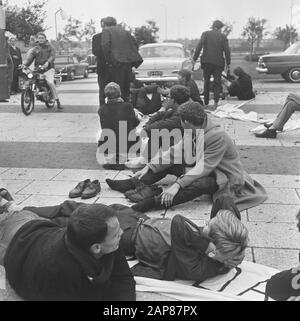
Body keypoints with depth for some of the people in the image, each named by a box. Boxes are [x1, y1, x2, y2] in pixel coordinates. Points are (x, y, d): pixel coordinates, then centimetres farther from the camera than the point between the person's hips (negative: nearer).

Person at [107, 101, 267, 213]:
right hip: (205, 170, 9)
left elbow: (204, 167, -33)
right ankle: (132, 183, -4)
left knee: (198, 183, -40)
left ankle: (154, 202, -48)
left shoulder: (217, 136, -27)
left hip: (224, 177, -8)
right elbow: (176, 152, 0)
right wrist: (150, 167, -7)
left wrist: (178, 184, -40)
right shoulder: (192, 132, -1)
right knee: (168, 164, 0)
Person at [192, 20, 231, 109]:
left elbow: (199, 46, -8)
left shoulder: (205, 34, 3)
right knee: (217, 82, 7)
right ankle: (216, 102, -8)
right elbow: (227, 50, -1)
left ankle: (206, 103, 18)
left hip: (206, 62, 1)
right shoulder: (223, 36, 3)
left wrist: (195, 58, -8)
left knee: (206, 82, 15)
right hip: (218, 63, -1)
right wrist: (228, 63, 7)